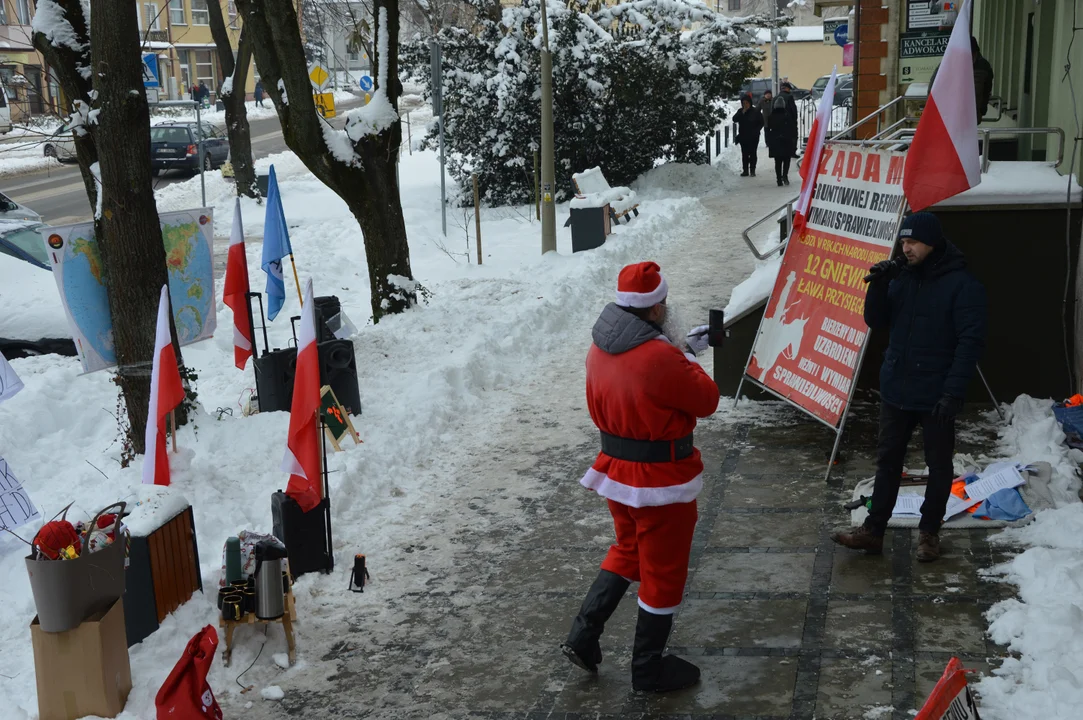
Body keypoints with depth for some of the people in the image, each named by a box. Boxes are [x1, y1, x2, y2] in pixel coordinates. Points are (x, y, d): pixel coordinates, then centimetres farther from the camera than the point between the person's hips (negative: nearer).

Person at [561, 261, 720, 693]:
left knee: (627, 553, 27)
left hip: (616, 471, 8)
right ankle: (649, 670, 24)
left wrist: (682, 351, 16)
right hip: (662, 481, -7)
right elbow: (707, 402, -13)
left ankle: (582, 638, 24)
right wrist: (690, 361, 1)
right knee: (663, 572, 10)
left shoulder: (601, 348, -2)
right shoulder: (660, 360, -27)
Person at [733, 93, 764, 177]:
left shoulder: (756, 111, -3)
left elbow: (761, 122, 1)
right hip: (743, 136, 3)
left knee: (753, 154, 0)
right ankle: (745, 170, 7)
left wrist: (756, 131, -10)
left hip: (753, 137, -3)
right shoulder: (740, 111, 5)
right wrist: (742, 113, -18)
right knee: (744, 154, 4)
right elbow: (734, 119, -9)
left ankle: (752, 170, 6)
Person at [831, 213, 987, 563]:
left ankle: (929, 532, 23)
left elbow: (970, 341, -17)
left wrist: (954, 392, -23)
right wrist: (878, 286, -11)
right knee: (888, 460, 10)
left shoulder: (962, 284, -12)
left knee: (939, 465, 9)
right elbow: (876, 321, 7)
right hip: (895, 390, 6)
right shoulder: (902, 278, 6)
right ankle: (873, 530, 17)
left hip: (936, 397, -5)